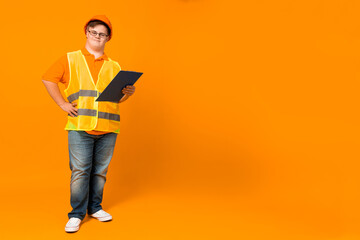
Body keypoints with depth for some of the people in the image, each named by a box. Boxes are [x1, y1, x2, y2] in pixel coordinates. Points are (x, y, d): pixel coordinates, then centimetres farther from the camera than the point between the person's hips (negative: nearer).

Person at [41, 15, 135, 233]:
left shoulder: (114, 66, 14)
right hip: (80, 126, -2)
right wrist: (63, 104, -1)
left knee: (100, 171, 9)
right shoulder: (70, 60, 9)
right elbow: (48, 79, 7)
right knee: (80, 171, -2)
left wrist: (128, 93, -5)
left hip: (108, 128, 3)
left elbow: (118, 97, 16)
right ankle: (77, 214, 11)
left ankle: (95, 208, 25)